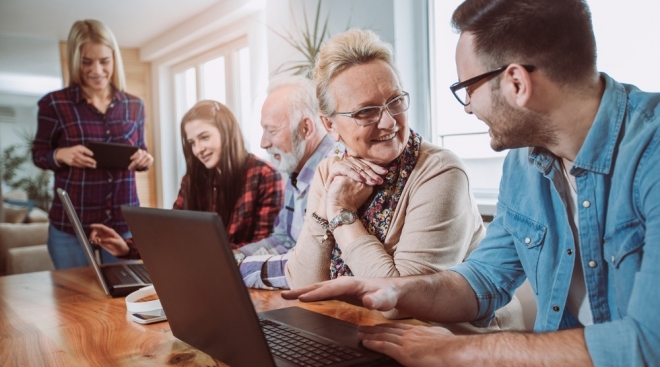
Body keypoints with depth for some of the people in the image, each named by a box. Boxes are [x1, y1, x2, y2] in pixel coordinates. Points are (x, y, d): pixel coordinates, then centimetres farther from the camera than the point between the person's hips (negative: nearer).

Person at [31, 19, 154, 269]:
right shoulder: (54, 103, -4)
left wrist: (144, 160, -10)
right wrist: (61, 155, -18)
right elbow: (38, 154, 4)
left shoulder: (134, 106, 4)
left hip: (124, 221, 2)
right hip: (70, 224, -2)